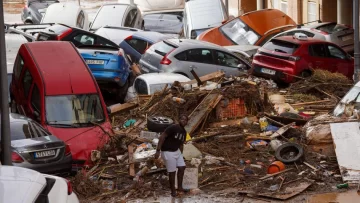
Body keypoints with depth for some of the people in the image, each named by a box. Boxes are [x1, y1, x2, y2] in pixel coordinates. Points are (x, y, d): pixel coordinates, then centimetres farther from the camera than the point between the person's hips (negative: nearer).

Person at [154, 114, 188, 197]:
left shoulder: (184, 132, 4)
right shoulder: (172, 128, -22)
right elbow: (162, 137, -23)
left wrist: (180, 155, 19)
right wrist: (158, 151, -26)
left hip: (176, 151, 8)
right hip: (168, 152, -8)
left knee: (182, 167, 8)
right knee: (172, 172, -2)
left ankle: (180, 187, 22)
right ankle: (173, 191, 12)